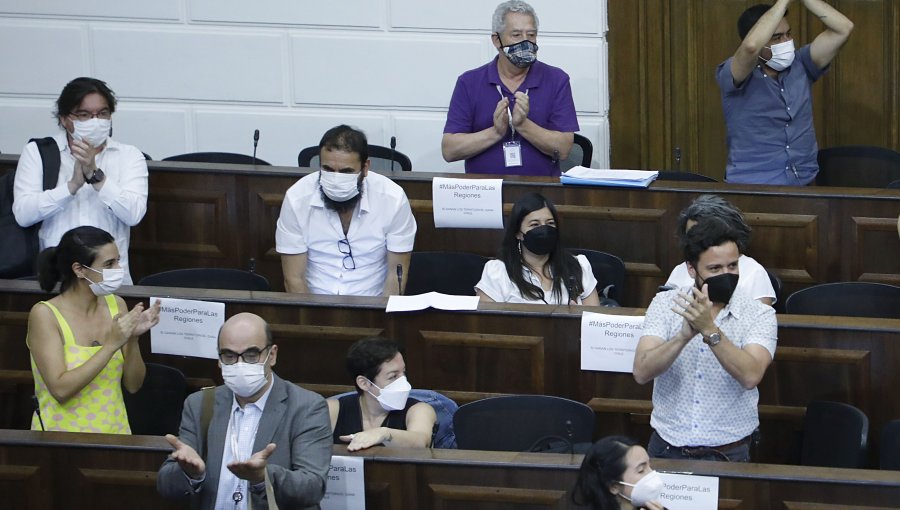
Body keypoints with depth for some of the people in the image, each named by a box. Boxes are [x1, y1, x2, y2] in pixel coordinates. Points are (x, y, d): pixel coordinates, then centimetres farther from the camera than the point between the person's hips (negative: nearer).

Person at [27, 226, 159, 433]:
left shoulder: (115, 305, 4)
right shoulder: (44, 314, -9)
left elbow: (133, 385, 5)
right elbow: (60, 389, -18)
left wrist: (133, 338, -11)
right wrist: (111, 344, -19)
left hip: (115, 433, 3)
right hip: (62, 438, -3)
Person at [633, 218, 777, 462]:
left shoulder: (759, 314, -2)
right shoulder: (665, 304, 3)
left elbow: (750, 376, -18)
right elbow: (642, 372, -9)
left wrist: (710, 330, -28)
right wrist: (685, 335, -24)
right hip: (667, 447, 1)